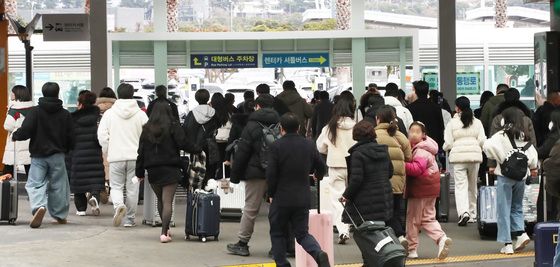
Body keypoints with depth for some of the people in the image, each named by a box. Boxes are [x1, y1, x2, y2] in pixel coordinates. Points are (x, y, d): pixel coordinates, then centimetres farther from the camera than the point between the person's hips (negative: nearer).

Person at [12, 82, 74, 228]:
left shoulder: (35, 112, -7)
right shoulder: (65, 114, 1)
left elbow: (25, 131, -15)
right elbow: (70, 137, 3)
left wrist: (15, 136, 6)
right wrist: (65, 149, 22)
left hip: (38, 155, -2)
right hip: (57, 156, 2)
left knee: (35, 183, -1)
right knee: (58, 185, 13)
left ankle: (39, 206, -29)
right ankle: (60, 215, 21)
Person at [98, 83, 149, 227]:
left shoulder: (109, 113, -1)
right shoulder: (140, 114, -2)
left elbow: (102, 136, -2)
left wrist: (107, 152, 12)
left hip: (115, 157, 0)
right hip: (135, 157, 0)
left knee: (116, 187, 9)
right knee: (132, 188, 9)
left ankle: (119, 205, -21)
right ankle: (130, 219, 15)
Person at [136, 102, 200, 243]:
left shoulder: (147, 129, 5)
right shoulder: (173, 127, -6)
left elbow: (141, 151, 5)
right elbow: (183, 144, -10)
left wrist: (140, 172, 10)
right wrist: (198, 149, 6)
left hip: (153, 171, 4)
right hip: (170, 170, -3)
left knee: (160, 201, 18)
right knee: (167, 202, -5)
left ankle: (165, 229, 26)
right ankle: (164, 233, -14)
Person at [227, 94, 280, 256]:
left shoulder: (252, 126, -4)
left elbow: (242, 152, -5)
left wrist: (235, 175, 0)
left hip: (256, 173, -3)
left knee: (250, 209, 1)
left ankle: (242, 244, 6)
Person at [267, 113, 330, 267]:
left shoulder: (276, 146, -11)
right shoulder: (309, 145, 3)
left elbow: (271, 174, -13)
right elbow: (321, 167, 12)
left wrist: (271, 194, 2)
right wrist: (318, 176, 36)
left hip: (281, 198, -4)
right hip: (303, 198, 4)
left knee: (278, 233, 12)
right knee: (302, 233, 10)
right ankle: (319, 254, -15)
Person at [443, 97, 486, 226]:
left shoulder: (452, 123, -2)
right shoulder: (477, 122, 5)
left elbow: (448, 144, -2)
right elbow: (482, 141, 1)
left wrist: (446, 148, 21)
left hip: (458, 156, -3)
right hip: (474, 156, 3)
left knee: (460, 186, -3)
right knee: (472, 186, 14)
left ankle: (463, 212, -21)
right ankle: (472, 214, 22)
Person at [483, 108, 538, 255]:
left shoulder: (501, 135, -9)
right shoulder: (524, 136, 6)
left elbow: (488, 145, -23)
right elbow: (532, 153, 6)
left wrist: (496, 158, -7)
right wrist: (533, 168, 21)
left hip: (505, 175, -5)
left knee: (504, 210, 1)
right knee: (517, 207, 20)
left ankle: (507, 244, -1)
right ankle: (521, 233, -1)